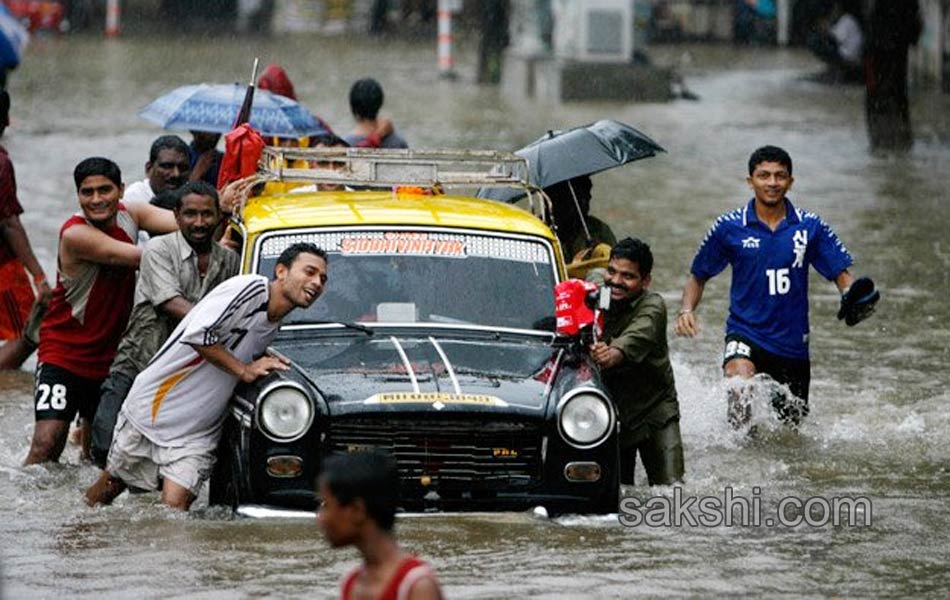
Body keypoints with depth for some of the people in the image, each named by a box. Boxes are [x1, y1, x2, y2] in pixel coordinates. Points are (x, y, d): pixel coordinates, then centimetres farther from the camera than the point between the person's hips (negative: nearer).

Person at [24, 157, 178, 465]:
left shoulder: (130, 214, -2)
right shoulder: (75, 234, -22)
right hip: (64, 355, -6)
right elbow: (142, 258, -27)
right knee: (47, 443, -20)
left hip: (111, 355, 6)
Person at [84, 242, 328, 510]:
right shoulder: (250, 288, -18)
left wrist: (264, 359, 7)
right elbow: (197, 335, -27)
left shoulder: (274, 326, 8)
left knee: (175, 505, -13)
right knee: (110, 486, 11)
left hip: (195, 435, 6)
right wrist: (244, 369, -19)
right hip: (151, 407, -6)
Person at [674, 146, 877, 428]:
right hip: (745, 334, -3)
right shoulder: (729, 227, -3)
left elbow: (841, 273, 0)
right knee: (741, 388, -35)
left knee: (791, 429, 14)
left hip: (792, 343, 3)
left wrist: (853, 296, -23)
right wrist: (687, 310, -11)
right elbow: (698, 276, 8)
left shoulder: (810, 227, 0)